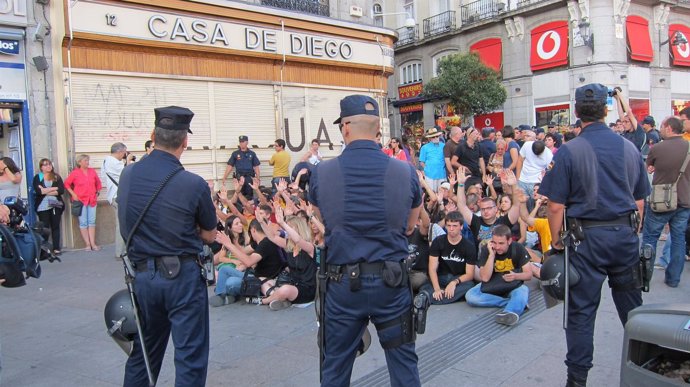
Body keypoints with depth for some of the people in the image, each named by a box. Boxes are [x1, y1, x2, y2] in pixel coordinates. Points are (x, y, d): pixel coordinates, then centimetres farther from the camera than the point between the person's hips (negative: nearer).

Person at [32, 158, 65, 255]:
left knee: (56, 227, 4)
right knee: (44, 228, -3)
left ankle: (56, 248, 7)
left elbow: (62, 190, -4)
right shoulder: (37, 177, 5)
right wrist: (54, 188, -8)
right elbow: (38, 191, -11)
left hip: (56, 206, 2)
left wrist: (45, 191, -8)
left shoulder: (57, 177, 10)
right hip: (43, 207, -2)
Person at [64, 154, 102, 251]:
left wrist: (97, 193, 12)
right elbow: (66, 184, 2)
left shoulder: (92, 171, 7)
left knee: (92, 222, 3)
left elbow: (98, 183, 18)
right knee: (83, 223, -1)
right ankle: (88, 244, 2)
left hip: (92, 200, 3)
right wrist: (73, 194, -4)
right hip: (80, 200, -3)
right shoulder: (75, 173, -3)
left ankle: (93, 244, 6)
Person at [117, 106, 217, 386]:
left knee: (143, 352, 22)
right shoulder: (193, 184, -16)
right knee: (190, 357, 6)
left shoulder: (127, 175, -1)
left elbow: (128, 227, 12)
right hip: (182, 277, -5)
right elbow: (209, 236, -3)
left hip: (142, 275, 5)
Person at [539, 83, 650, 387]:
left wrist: (556, 240, 1)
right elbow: (640, 200, 10)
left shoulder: (568, 152, -11)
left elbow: (556, 206, -13)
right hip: (626, 234, 4)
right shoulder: (629, 148, 2)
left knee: (582, 310, 4)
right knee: (631, 304, 18)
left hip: (587, 237, -4)